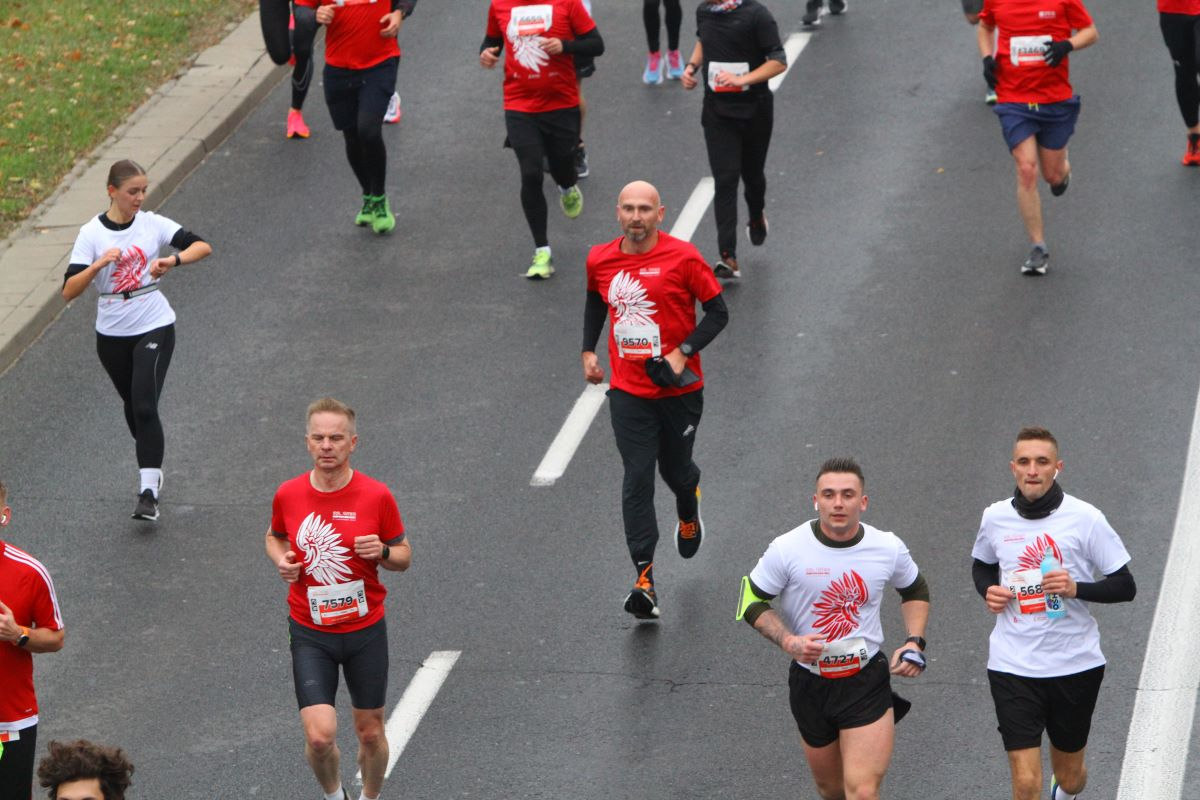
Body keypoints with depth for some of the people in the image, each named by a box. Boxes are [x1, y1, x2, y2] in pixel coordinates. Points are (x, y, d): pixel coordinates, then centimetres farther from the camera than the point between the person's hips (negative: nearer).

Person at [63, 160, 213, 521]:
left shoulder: (152, 224, -4)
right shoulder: (92, 233, -7)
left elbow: (203, 247, -8)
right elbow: (69, 291, -14)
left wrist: (173, 260, -26)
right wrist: (99, 265, -30)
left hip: (154, 328, -2)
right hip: (112, 334, 2)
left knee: (145, 406, -14)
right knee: (133, 405, 17)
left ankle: (149, 492, -15)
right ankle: (151, 464, 41)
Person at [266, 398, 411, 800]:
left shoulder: (376, 496, -9)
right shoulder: (288, 494, -5)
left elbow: (404, 556, 3)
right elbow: (275, 537, 16)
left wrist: (383, 552, -19)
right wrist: (281, 561, -6)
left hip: (366, 630, 0)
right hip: (310, 634, 0)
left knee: (370, 732, 10)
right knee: (319, 735, -11)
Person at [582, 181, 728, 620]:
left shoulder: (682, 258, -11)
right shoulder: (600, 261, 1)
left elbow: (717, 312, -6)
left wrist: (682, 353, -17)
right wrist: (589, 351, 15)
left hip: (679, 388, -1)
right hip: (628, 391, 1)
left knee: (675, 469, 15)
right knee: (637, 479, -8)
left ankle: (689, 515, 53)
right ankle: (644, 579, -10)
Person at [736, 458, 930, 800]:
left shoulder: (888, 548, -6)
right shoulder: (787, 549, -12)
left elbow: (915, 591, 15)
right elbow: (751, 602, -1)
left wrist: (914, 642, 1)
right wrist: (787, 641, -17)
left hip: (868, 682, -1)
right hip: (810, 684, 1)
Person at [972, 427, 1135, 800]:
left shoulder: (1084, 518, -9)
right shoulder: (995, 518, -1)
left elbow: (1125, 586, -5)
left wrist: (1077, 589, -22)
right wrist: (988, 591, -2)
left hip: (1075, 666, 0)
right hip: (1013, 667, 0)